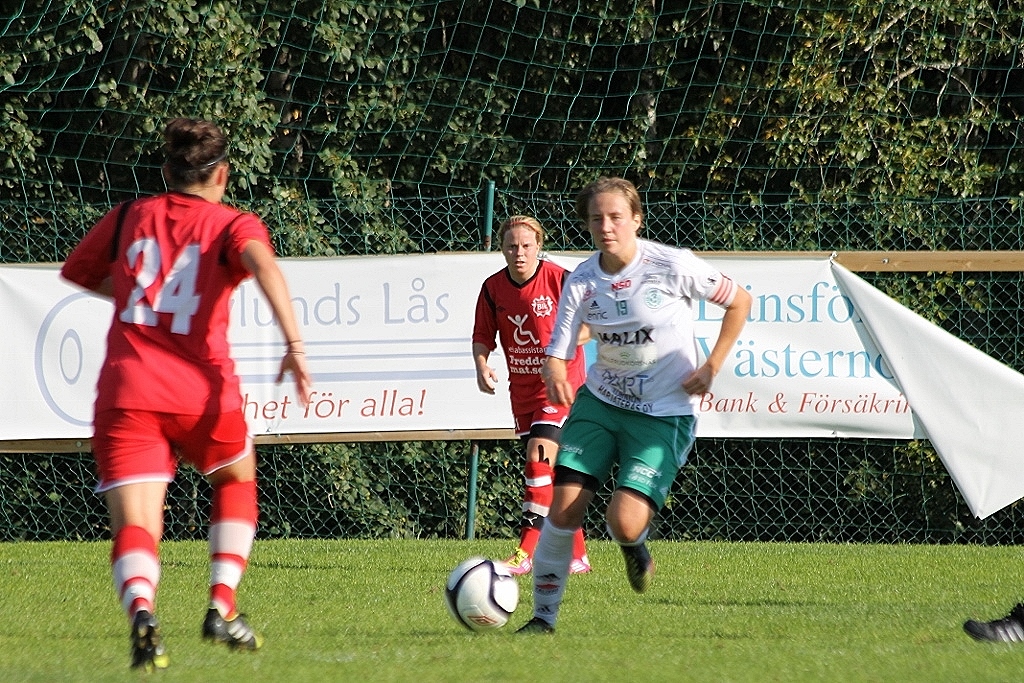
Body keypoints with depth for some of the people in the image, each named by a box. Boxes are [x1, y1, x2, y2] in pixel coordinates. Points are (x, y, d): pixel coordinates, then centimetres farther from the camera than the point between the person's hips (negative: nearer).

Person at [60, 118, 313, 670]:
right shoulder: (234, 226, 7)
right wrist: (294, 344, -25)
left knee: (135, 528, -5)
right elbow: (263, 264, -16)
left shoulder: (129, 217, 16)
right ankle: (222, 608, 14)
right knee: (235, 482, 29)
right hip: (201, 391, -1)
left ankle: (142, 613, -37)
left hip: (125, 393, 1)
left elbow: (76, 273, 31)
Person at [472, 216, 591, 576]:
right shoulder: (493, 288, 1)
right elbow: (483, 335, 8)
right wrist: (481, 364, -12)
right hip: (522, 389, 6)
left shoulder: (560, 279, -13)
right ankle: (576, 554, 20)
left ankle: (526, 553, -22)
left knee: (539, 457, -20)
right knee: (550, 472, 10)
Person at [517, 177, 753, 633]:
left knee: (623, 522, -18)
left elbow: (740, 302, -1)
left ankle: (634, 546, 22)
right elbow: (558, 349, -6)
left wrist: (712, 366, -7)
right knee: (564, 508, -10)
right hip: (599, 403, 3)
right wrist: (554, 374, -31)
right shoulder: (581, 282, -5)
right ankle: (543, 615, 5)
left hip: (665, 413, -3)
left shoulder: (672, 266, -14)